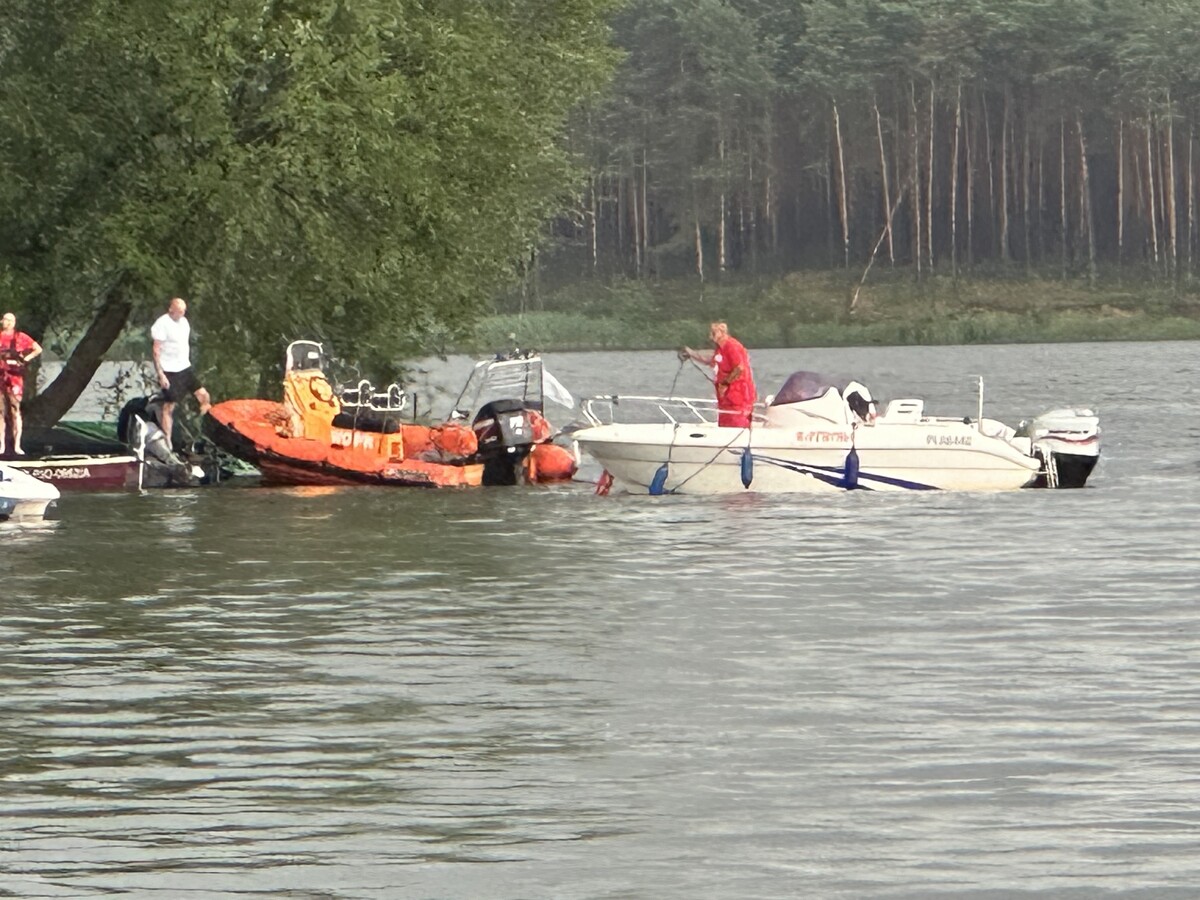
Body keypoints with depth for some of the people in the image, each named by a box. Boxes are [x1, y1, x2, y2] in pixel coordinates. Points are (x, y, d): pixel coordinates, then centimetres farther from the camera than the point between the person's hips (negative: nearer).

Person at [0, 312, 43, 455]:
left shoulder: (20, 337, 5)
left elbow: (38, 349, 10)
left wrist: (26, 358, 0)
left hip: (14, 377, -2)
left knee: (15, 411, -6)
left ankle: (17, 445, -7)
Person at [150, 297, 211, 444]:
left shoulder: (183, 321, 8)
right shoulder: (162, 324, -15)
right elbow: (156, 351, -15)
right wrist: (160, 374, -18)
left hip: (185, 368, 7)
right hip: (169, 371, -7)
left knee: (203, 396, 2)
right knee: (169, 406, -3)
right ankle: (167, 442, 2)